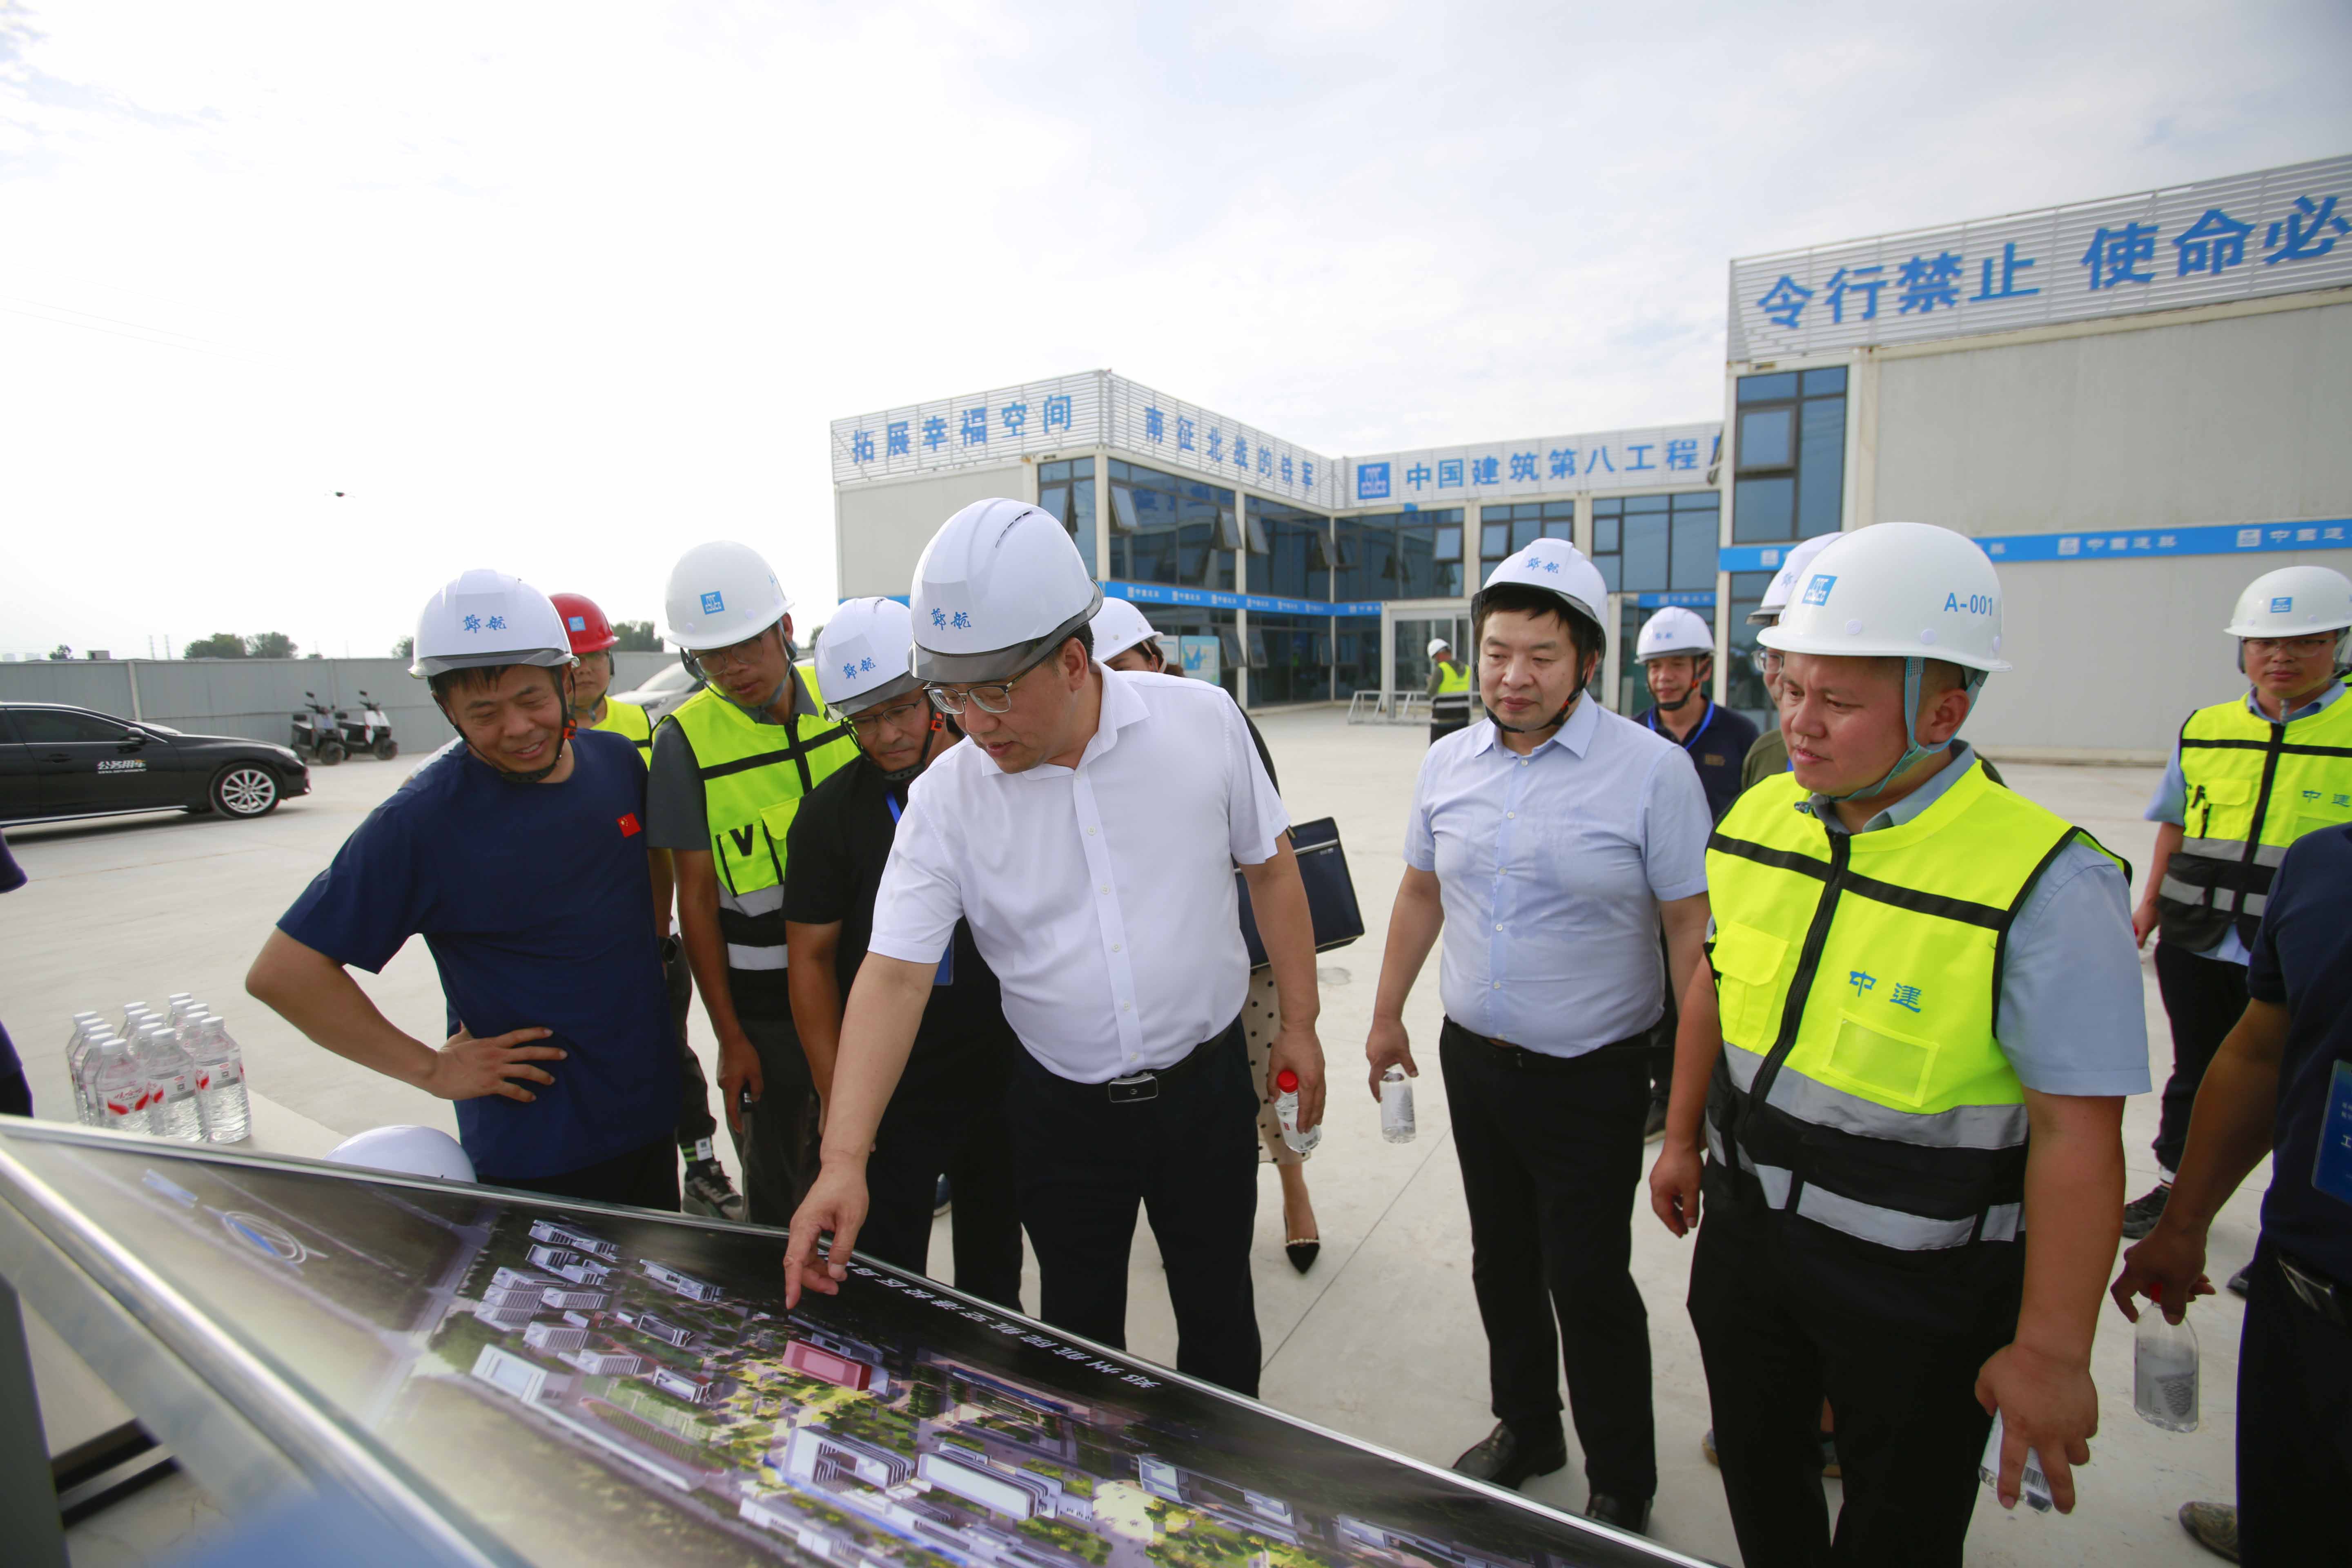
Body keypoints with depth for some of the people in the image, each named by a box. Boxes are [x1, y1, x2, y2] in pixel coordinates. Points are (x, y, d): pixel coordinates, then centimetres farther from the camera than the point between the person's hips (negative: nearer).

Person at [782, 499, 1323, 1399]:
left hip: (1204, 1083, 0)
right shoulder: (946, 797, -13)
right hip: (1062, 1110, 1)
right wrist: (844, 1159, -24)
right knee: (1079, 1326, 20)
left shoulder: (1201, 720, -12)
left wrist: (1298, 1021, 1)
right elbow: (894, 974, -15)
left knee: (1218, 1309, 20)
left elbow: (1269, 865, -1)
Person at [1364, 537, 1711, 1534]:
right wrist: (1386, 1017, 15)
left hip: (1590, 1077, -5)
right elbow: (1421, 895, 11)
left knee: (1589, 1281, 6)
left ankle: (1622, 1486, 33)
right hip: (1473, 1058, 5)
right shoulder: (1448, 764, 1)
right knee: (1502, 1260, 20)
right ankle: (1526, 1428, 45)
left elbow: (1693, 930, -12)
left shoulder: (1652, 770, -14)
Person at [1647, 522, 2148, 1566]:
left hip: (1921, 1287, -4)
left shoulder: (2047, 882, -23)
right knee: (1759, 1474, 26)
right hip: (1746, 1232, 5)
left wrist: (2051, 1350, -16)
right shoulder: (1756, 818, -5)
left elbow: (2077, 1135, -20)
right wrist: (1682, 1138, 13)